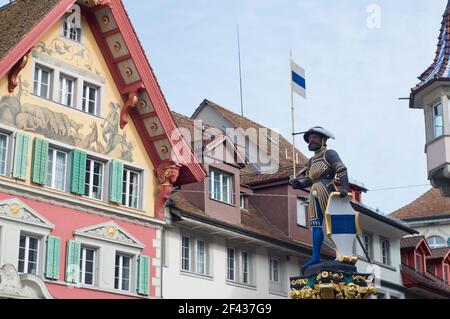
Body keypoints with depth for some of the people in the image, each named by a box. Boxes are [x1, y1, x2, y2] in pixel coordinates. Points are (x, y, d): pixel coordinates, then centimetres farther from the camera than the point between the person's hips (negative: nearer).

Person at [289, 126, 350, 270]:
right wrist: (297, 183, -2)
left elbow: (342, 170, -11)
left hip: (326, 190, -8)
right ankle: (316, 257, -1)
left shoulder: (329, 153, 1)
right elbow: (307, 180, 19)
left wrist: (344, 187, -25)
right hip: (315, 194, 8)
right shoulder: (312, 161, 25)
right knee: (316, 224, 1)